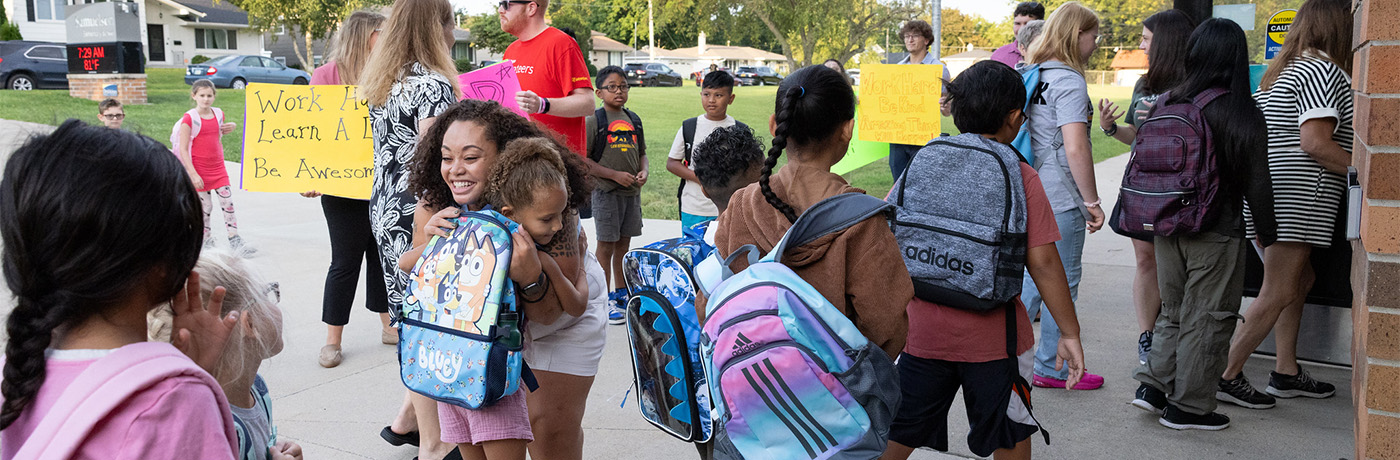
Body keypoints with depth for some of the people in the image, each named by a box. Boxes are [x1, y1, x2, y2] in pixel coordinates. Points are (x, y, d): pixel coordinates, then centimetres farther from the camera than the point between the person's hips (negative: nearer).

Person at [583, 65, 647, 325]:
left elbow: (641, 152, 19)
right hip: (606, 192, -5)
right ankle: (606, 300, 8)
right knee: (606, 245, 0)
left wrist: (643, 171, -3)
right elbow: (582, 159, -10)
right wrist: (614, 175, -16)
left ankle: (621, 293, 28)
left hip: (632, 191, 5)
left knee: (624, 243, 14)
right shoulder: (594, 121, -7)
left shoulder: (634, 120, 10)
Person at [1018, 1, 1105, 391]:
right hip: (1061, 198, -8)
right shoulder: (1069, 82, -15)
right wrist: (1092, 202, -15)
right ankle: (1051, 367, 11)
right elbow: (1075, 148, -21)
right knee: (1063, 280, 3)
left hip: (1030, 193, 8)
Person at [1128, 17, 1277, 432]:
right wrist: (1267, 233, 8)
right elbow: (1257, 185, -7)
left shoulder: (1164, 104, -2)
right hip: (1217, 234, -4)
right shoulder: (1245, 117, -13)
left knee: (1173, 312, 20)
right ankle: (1188, 408, 14)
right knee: (1206, 320, 7)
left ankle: (1153, 384, 16)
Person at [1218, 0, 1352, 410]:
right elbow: (1315, 143, -21)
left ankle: (1286, 372, 23)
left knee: (1300, 280, 18)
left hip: (1266, 188, 10)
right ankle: (1227, 376, -1)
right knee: (1278, 293, -4)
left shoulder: (1284, 69, 17)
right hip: (1296, 195, -10)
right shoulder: (1325, 70, -12)